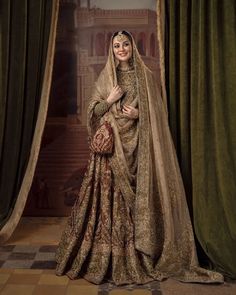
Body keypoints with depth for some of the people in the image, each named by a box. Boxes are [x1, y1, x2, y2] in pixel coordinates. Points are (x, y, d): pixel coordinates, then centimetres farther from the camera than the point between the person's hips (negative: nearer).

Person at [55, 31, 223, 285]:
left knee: (137, 196, -2)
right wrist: (110, 100, -10)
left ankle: (138, 256, 12)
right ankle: (109, 257, 10)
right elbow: (93, 110, 8)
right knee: (110, 195, -3)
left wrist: (139, 114, -12)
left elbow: (157, 111, 7)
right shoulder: (105, 77, 11)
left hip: (137, 145, 0)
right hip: (111, 144, 1)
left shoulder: (145, 75, 8)